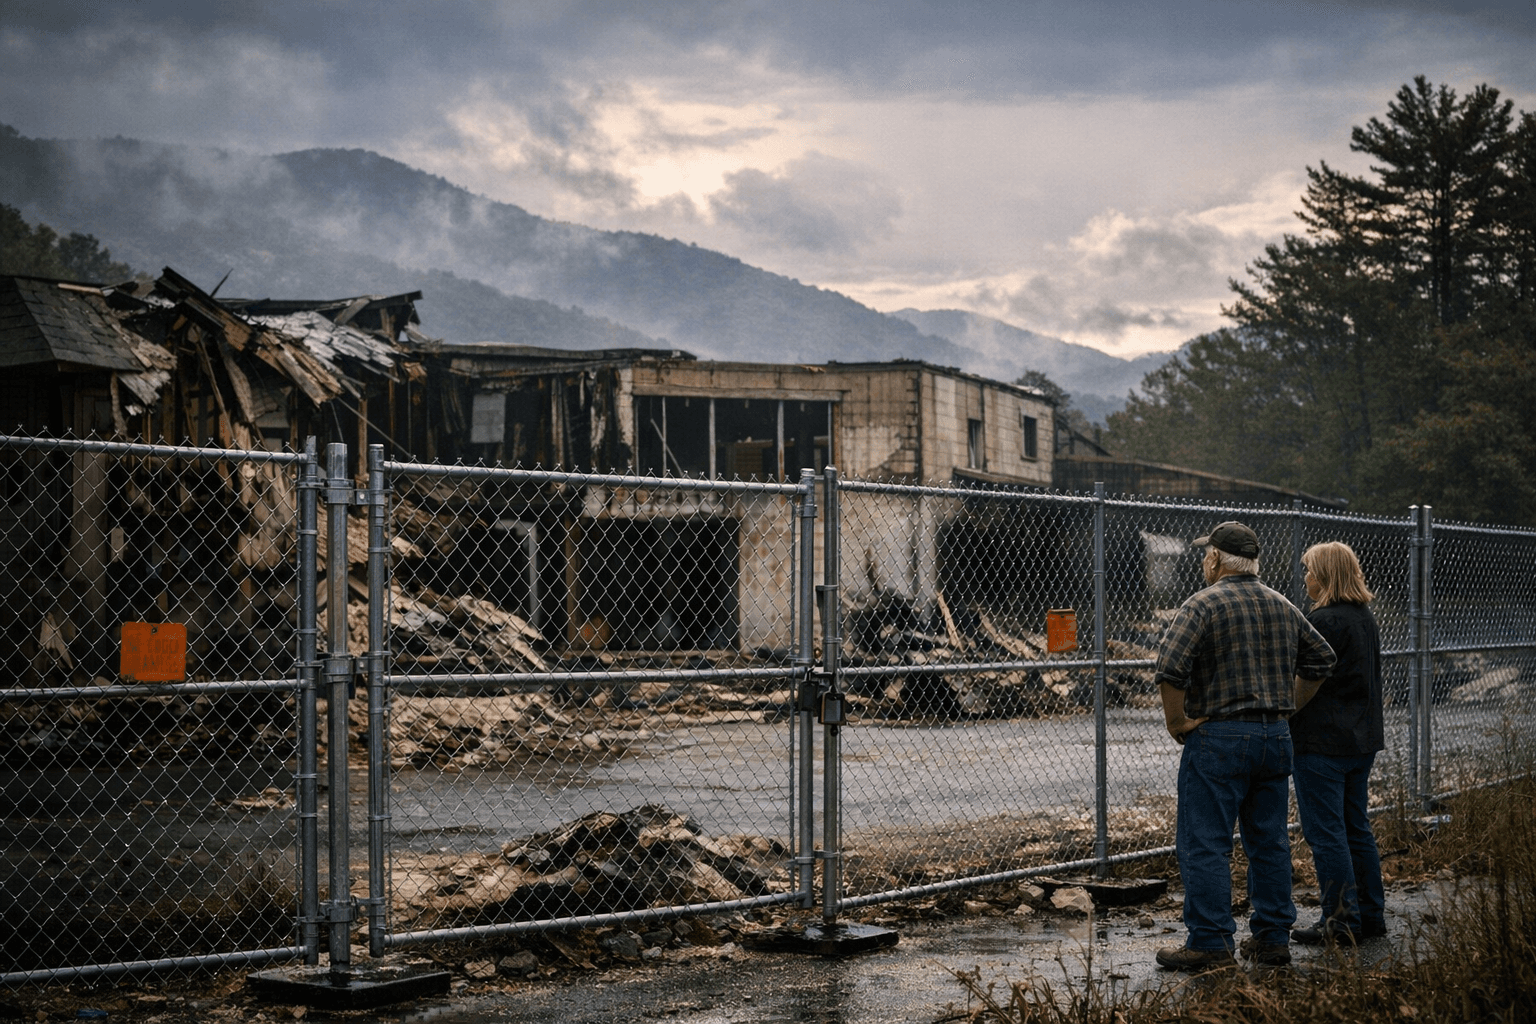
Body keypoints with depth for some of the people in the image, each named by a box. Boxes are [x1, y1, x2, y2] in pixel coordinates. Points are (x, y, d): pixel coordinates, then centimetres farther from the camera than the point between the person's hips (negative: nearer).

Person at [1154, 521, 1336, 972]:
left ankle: (1210, 944, -2)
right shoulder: (1284, 608, 12)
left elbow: (1170, 669, -22)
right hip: (1276, 737, 7)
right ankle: (1272, 937, 17)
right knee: (1270, 841, 13)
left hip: (1218, 738, -7)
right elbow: (1322, 659, 19)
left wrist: (1178, 721, -11)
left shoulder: (1202, 605, -10)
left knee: (1204, 845, -2)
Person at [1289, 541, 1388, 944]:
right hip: (1362, 738, 9)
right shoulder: (1366, 619, 12)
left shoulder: (1324, 621, -17)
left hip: (1322, 741, -9)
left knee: (1325, 832, -3)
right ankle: (1370, 915, 21)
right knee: (1356, 828, 16)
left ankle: (1341, 921, -1)